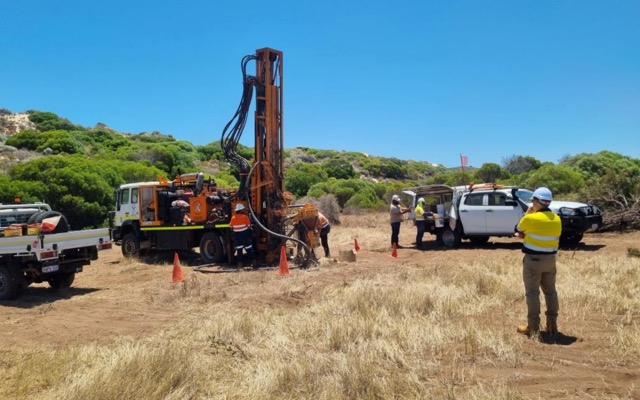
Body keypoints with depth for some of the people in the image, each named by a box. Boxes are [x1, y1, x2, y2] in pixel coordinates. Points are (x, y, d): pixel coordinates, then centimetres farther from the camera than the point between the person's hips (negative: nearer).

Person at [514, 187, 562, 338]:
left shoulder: (531, 218, -18)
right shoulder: (557, 220, 3)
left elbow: (518, 231, 0)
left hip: (533, 260, -6)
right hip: (550, 259, 6)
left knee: (532, 293, 1)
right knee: (550, 292, 14)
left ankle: (533, 327, 4)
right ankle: (552, 324, 20)